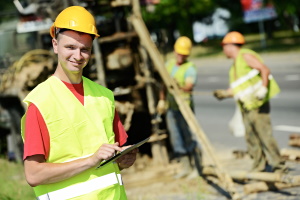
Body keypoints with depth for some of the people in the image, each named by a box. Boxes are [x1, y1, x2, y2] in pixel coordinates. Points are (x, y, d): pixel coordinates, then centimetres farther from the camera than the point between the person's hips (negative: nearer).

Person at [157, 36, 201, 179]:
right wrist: (162, 100, 17)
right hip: (171, 107, 7)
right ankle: (186, 167, 16)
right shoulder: (169, 64, 11)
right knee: (176, 138, 8)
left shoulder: (190, 68, -11)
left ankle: (196, 167, 3)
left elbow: (189, 87, -27)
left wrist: (179, 87, -46)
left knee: (188, 137, -7)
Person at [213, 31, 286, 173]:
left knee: (264, 134, -12)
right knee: (251, 137, 6)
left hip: (258, 105, -9)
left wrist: (263, 89, -23)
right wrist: (225, 93, 16)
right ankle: (259, 166, 10)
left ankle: (278, 165, -8)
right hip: (246, 107, 9)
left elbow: (265, 70, -14)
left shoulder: (245, 56, -6)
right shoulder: (235, 66, 21)